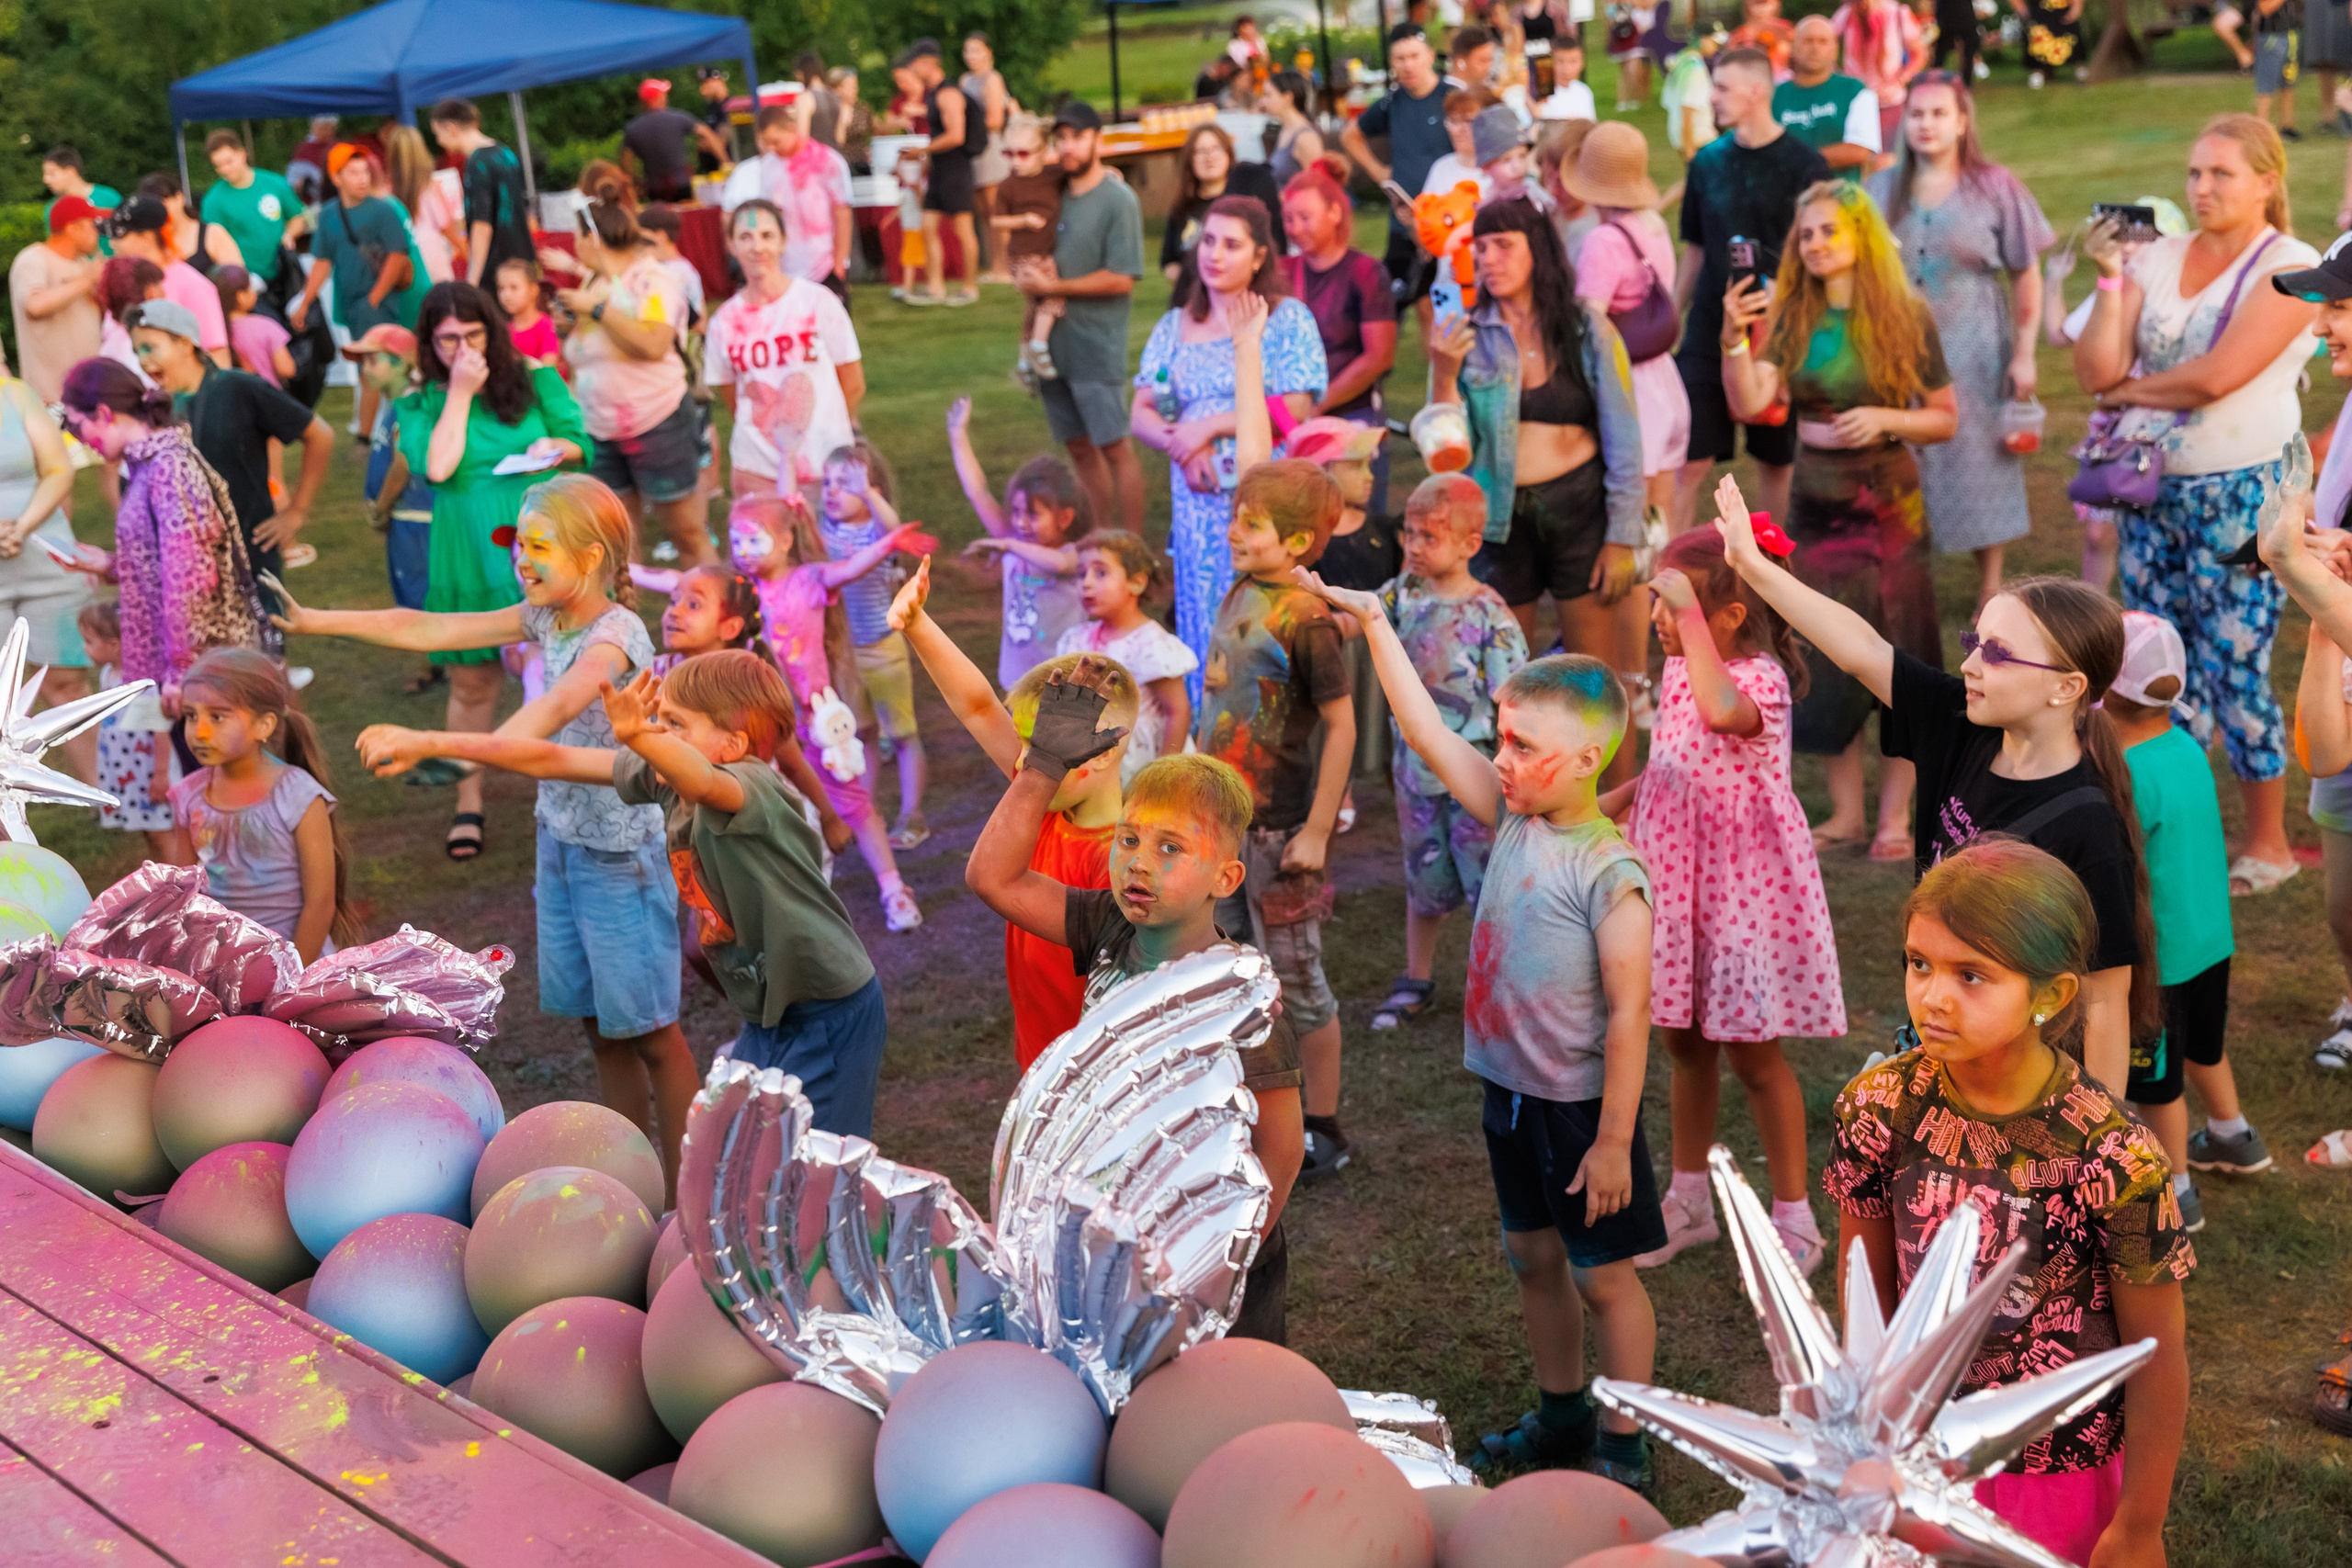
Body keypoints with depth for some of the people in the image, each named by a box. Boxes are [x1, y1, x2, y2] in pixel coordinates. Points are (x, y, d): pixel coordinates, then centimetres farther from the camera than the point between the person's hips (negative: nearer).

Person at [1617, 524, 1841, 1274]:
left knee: (1754, 1056, 4)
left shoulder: (1759, 676, -22)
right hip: (1675, 879, 8)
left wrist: (1690, 612, -44)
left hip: (1743, 887, -8)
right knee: (1686, 1045, 18)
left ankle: (1794, 1219, 19)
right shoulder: (1678, 671, 4)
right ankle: (1688, 1200, 35)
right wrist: (1613, 801, 10)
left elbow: (1723, 711, -47)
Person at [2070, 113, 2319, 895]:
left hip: (2241, 494, -6)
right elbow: (2096, 372, 0)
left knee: (2233, 671, -2)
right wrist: (2109, 281, -8)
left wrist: (2130, 390, -5)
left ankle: (2267, 843, 13)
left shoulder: (2289, 267, -9)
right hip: (2154, 489, 6)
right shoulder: (2160, 257, 8)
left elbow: (2215, 377, -20)